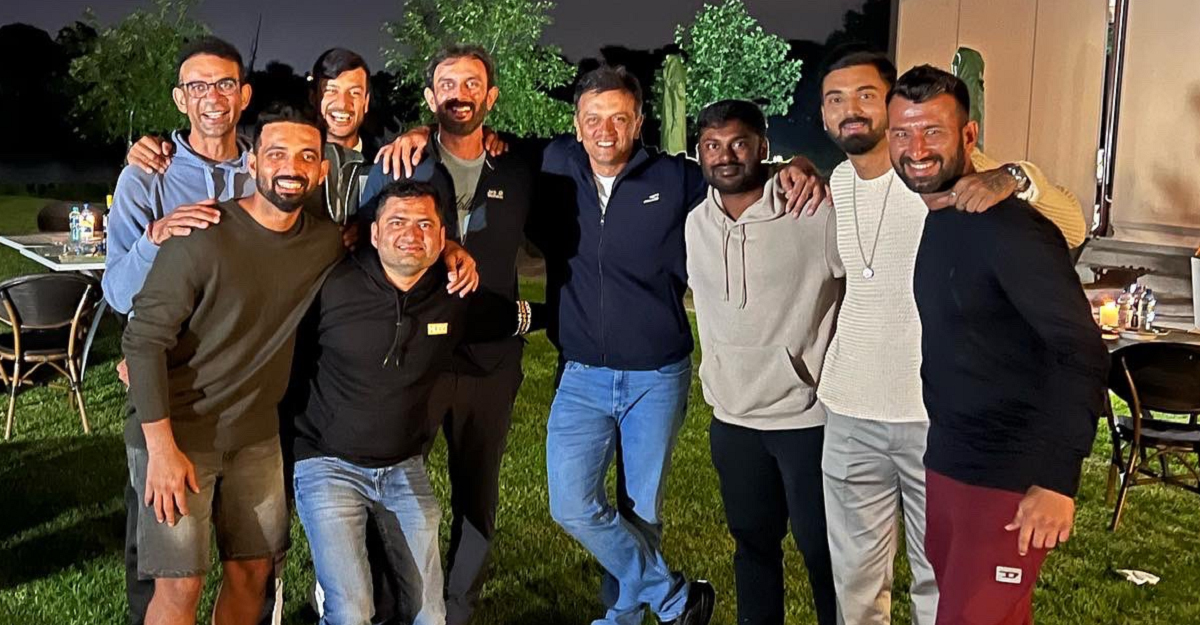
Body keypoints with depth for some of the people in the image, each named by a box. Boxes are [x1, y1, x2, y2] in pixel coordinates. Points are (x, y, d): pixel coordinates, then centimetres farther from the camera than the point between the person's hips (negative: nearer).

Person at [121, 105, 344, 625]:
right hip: (178, 432, -5)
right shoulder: (204, 237, -18)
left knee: (254, 570, 13)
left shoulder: (326, 244, -1)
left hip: (256, 435, 6)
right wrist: (162, 448, -20)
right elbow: (144, 338, -17)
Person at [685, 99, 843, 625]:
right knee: (752, 541, 19)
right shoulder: (695, 224, 3)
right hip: (731, 418, 5)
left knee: (822, 549, 8)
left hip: (807, 416, -5)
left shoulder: (816, 216, -15)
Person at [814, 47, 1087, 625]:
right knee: (855, 578, 17)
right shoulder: (837, 182, 5)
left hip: (940, 419, -4)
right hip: (850, 414, 5)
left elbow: (1071, 230, -15)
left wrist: (1012, 179, -35)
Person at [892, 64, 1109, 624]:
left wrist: (1058, 480, -25)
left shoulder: (1010, 229, -20)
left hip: (1011, 481, -8)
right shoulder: (924, 220, 5)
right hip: (946, 464, 8)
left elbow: (1081, 352, -22)